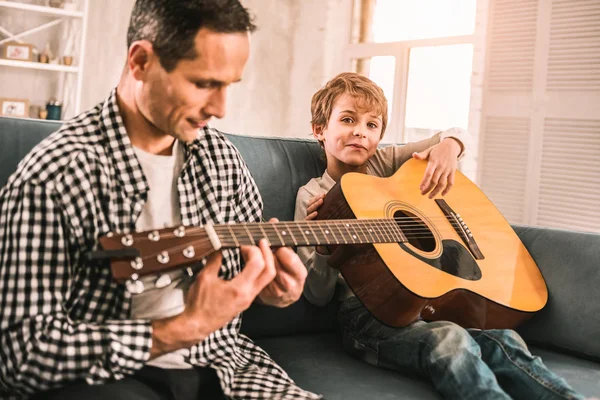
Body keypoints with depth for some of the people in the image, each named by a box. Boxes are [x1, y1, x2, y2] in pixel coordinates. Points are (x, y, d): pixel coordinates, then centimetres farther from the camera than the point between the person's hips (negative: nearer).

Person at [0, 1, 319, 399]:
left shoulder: (221, 154, 4)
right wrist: (184, 329, -25)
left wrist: (274, 284, -5)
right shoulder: (52, 175, -16)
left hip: (217, 364, 6)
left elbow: (256, 255, 19)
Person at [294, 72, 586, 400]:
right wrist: (323, 248, -23)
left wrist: (449, 146, -1)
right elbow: (318, 296, -3)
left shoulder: (384, 163, 13)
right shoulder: (312, 195, 1)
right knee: (450, 340, -33)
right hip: (367, 314, -4)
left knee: (503, 339, -21)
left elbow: (456, 136, 21)